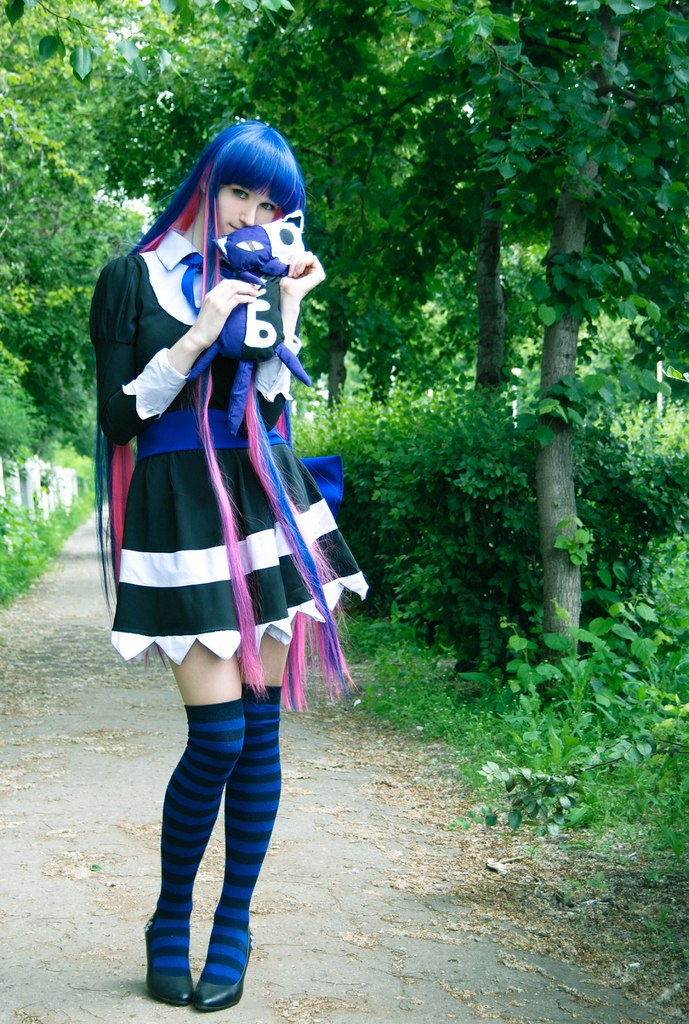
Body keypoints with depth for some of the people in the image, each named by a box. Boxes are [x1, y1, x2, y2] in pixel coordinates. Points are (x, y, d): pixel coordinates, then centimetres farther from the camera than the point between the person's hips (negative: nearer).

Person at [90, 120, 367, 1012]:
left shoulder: (260, 283, 13)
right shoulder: (132, 280, 1)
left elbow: (272, 414, 5)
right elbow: (119, 418, -4)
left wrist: (287, 310, -2)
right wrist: (197, 340, -13)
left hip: (265, 506, 4)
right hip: (180, 512, -4)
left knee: (261, 728, 3)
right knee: (218, 735, -10)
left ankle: (233, 929, 17)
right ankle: (169, 920, 12)